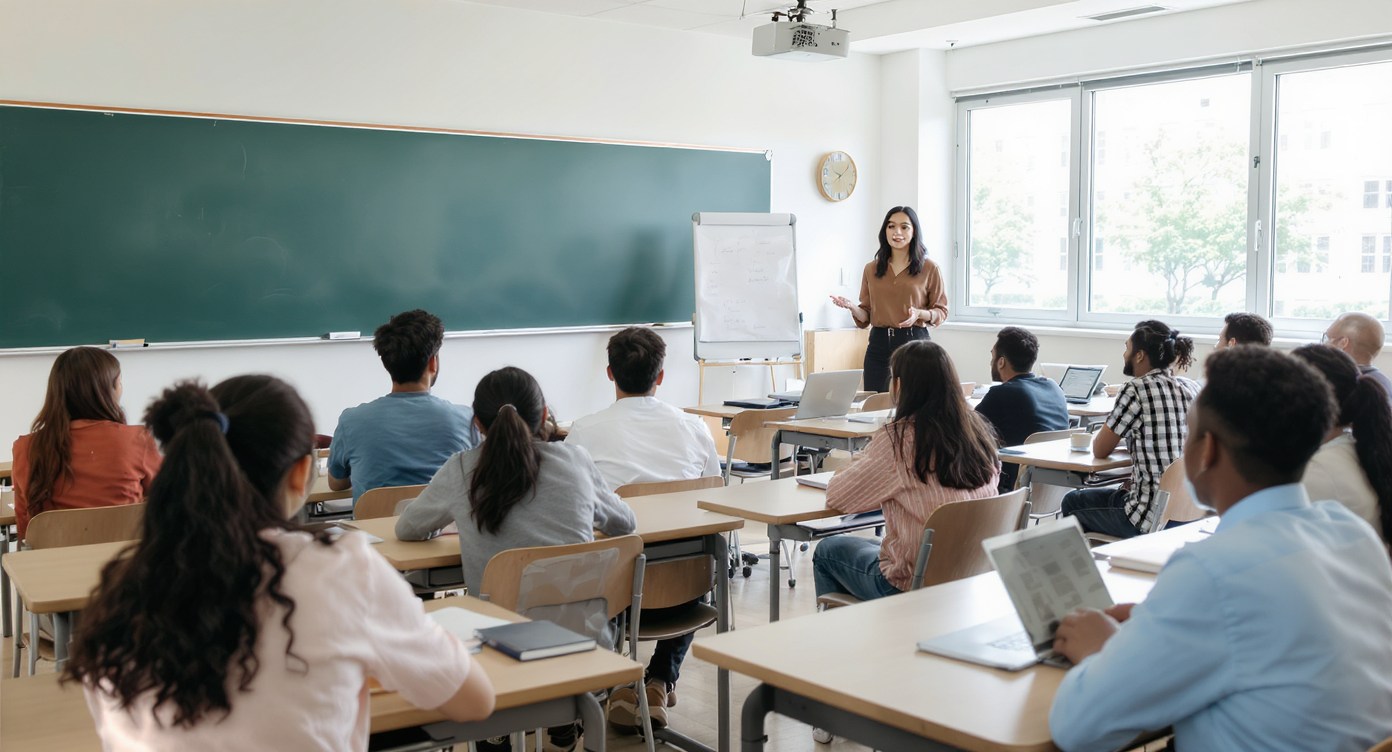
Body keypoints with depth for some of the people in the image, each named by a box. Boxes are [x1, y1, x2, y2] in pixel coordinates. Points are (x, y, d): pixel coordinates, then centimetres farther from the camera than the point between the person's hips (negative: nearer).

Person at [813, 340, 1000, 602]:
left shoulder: (897, 439, -19)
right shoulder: (979, 431, -1)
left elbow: (837, 497, -8)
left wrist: (854, 469, 14)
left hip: (917, 584, -7)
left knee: (826, 551, 19)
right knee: (874, 546, 33)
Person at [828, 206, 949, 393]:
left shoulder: (929, 268, 3)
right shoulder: (871, 269, 11)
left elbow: (941, 311, 5)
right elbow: (866, 316, 13)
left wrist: (919, 314, -13)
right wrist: (852, 308, -8)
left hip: (914, 342, -2)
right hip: (879, 344, 2)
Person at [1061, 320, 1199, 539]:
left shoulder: (1135, 390, -15)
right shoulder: (1192, 388, 6)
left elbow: (1100, 450, -6)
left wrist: (1097, 436, 15)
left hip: (1153, 517, -8)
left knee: (1072, 502, 17)